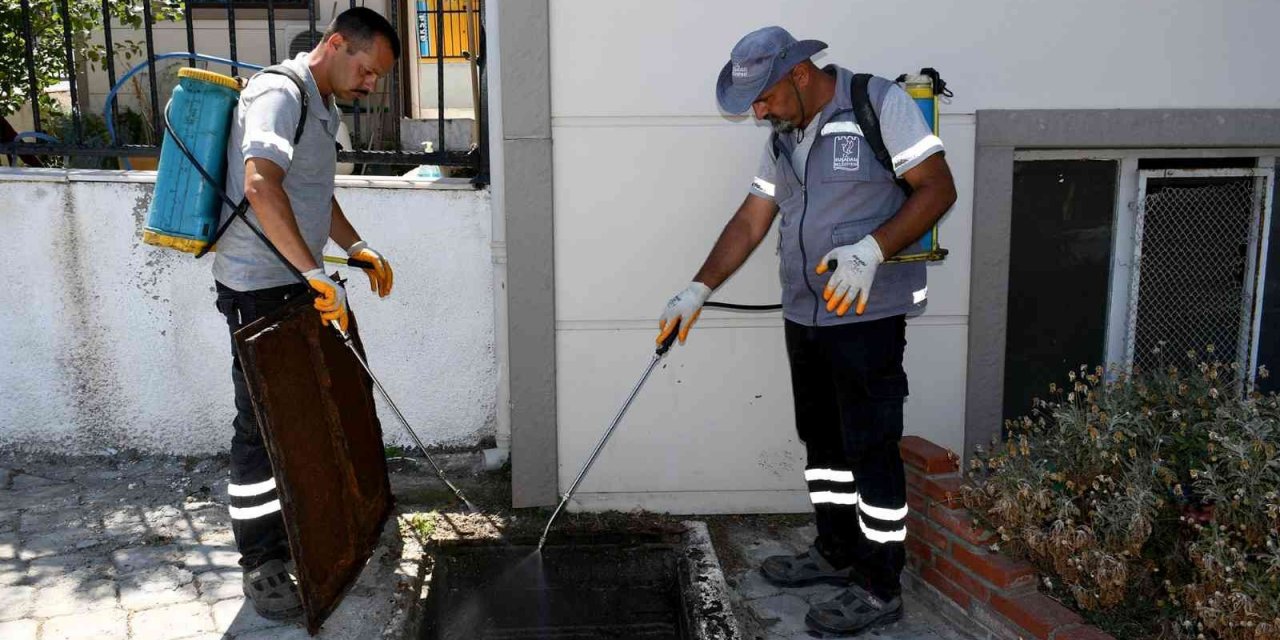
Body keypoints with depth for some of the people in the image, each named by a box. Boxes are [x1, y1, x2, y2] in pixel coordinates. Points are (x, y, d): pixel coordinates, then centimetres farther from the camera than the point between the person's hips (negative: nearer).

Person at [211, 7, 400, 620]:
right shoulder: (278, 93, -16)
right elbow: (260, 186, -33)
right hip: (258, 290, -10)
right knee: (261, 425, -3)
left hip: (298, 287, 10)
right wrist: (316, 275, -35)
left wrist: (358, 249, 19)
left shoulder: (321, 107, 16)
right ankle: (261, 564, 7)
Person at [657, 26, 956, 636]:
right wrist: (696, 292, 5)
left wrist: (871, 250, -26)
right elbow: (748, 223, 12)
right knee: (822, 440, 16)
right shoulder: (783, 139, 12)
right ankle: (836, 552, 33)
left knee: (871, 449, -1)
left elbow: (938, 188, -13)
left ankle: (879, 589, 12)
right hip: (803, 315, 8)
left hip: (867, 315, -7)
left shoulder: (881, 104, -9)